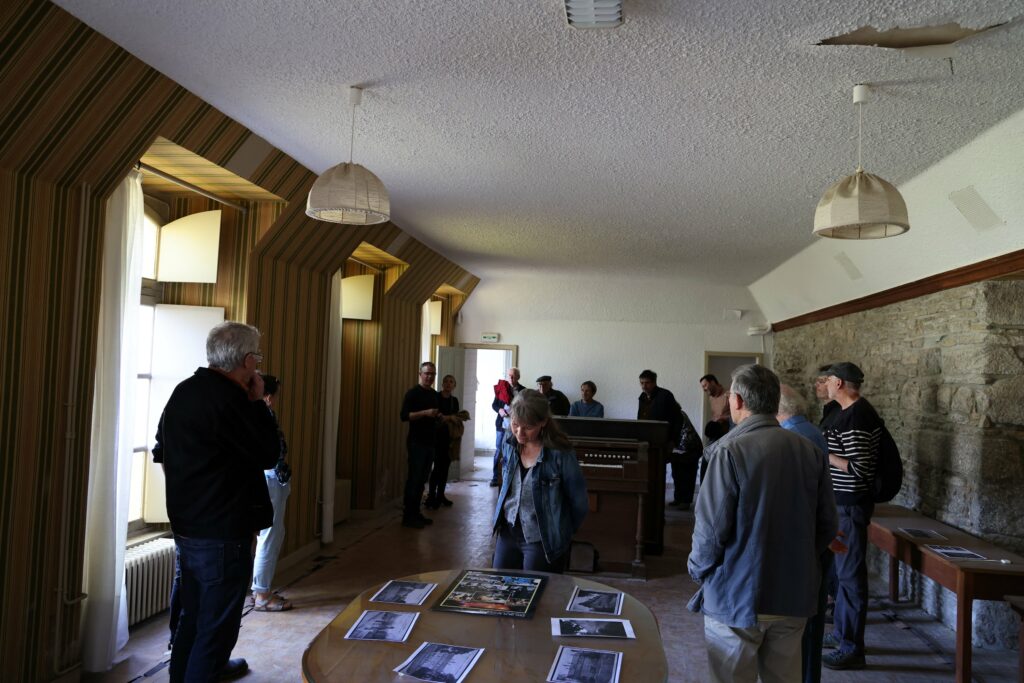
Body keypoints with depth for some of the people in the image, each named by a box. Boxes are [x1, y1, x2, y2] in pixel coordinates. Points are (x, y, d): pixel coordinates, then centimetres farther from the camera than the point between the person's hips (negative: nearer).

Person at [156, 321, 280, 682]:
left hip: (186, 527, 9)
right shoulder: (228, 400, -23)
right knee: (216, 624, 4)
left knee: (193, 615, 25)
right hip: (222, 534, -9)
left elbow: (163, 445, 18)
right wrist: (258, 403, -9)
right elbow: (268, 454, -15)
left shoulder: (183, 391, 5)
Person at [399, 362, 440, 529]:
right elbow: (404, 415, -16)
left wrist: (439, 416, 5)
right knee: (414, 479, -6)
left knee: (422, 479, 9)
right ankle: (408, 516, -1)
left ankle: (415, 513, 16)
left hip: (430, 442, 7)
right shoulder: (412, 393, -7)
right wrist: (425, 413, -24)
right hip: (416, 442, -7)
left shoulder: (435, 395, 14)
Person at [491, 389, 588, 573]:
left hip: (544, 541, -5)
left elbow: (578, 501, -8)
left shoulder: (560, 454, -19)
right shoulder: (510, 446, -2)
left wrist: (563, 534, 4)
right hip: (508, 534, 5)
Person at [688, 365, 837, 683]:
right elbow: (827, 523, 5)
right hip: (795, 597, 5)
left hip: (737, 597, -5)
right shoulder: (809, 450, -1)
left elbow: (711, 528, -16)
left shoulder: (730, 451, -16)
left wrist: (698, 569, 2)